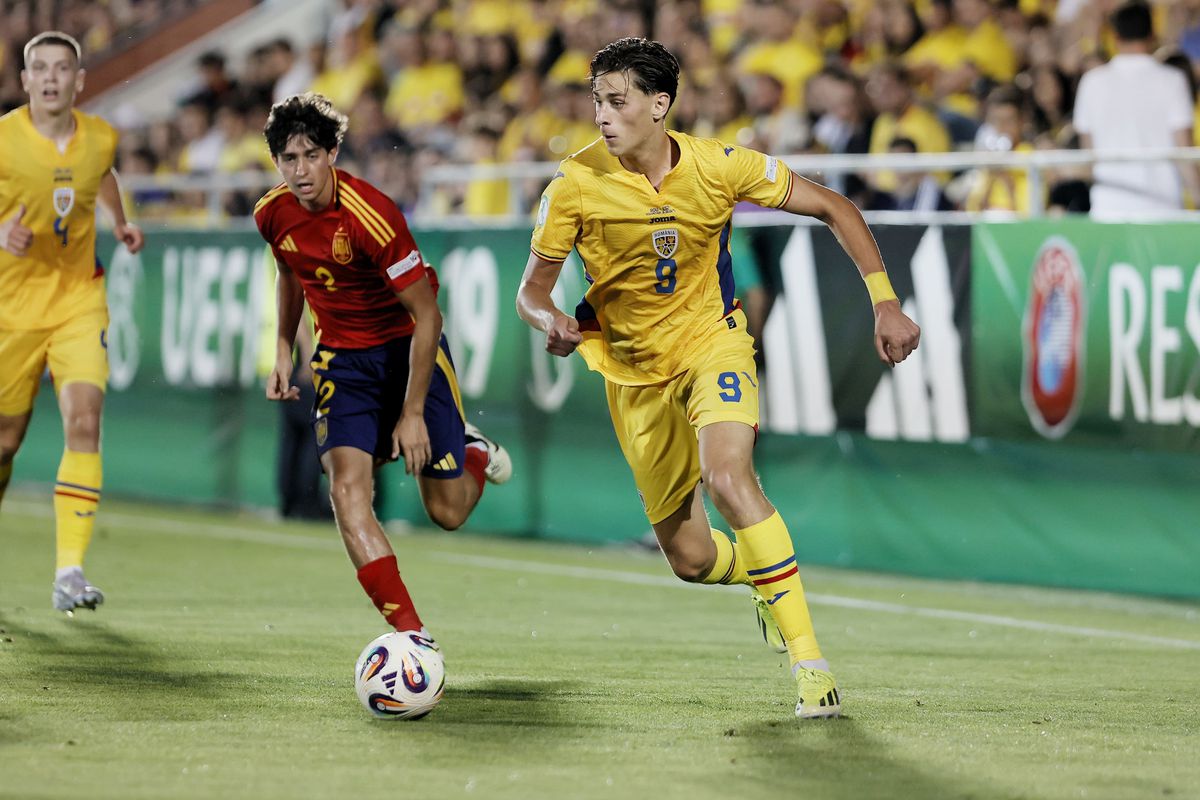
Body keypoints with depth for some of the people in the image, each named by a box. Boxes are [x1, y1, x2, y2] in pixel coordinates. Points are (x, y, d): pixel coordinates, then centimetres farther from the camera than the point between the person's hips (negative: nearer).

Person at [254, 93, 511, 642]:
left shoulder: (370, 215, -26)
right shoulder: (272, 214, -8)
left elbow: (426, 317, -21)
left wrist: (412, 414, -21)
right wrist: (283, 355, 10)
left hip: (407, 347, -4)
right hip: (341, 358, 4)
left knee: (447, 512, -1)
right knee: (347, 488, -21)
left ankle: (476, 453, 37)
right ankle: (411, 634, -22)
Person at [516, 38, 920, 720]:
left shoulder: (720, 167, -16)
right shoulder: (575, 186, -15)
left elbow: (834, 209, -4)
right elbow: (532, 291, -6)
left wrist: (886, 304, -12)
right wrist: (554, 321, -31)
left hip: (713, 344, -2)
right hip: (635, 372, 2)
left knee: (727, 476, -32)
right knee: (692, 560, 4)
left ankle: (809, 660, -26)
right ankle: (764, 576, 43)